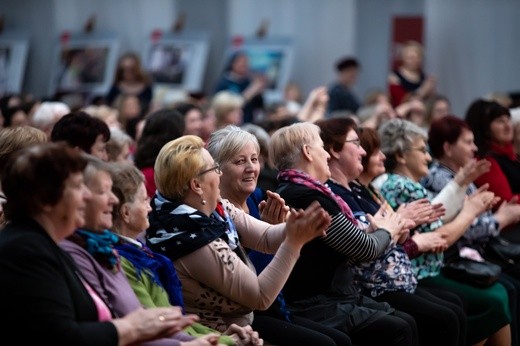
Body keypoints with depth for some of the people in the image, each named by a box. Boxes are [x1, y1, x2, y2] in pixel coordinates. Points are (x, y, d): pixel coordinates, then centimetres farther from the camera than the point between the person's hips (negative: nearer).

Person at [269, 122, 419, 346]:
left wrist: (382, 230, 9)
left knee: (406, 322, 7)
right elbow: (365, 249, -12)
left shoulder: (289, 192, 11)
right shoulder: (309, 196, -20)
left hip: (329, 297, 10)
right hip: (319, 309, -10)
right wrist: (386, 231, 8)